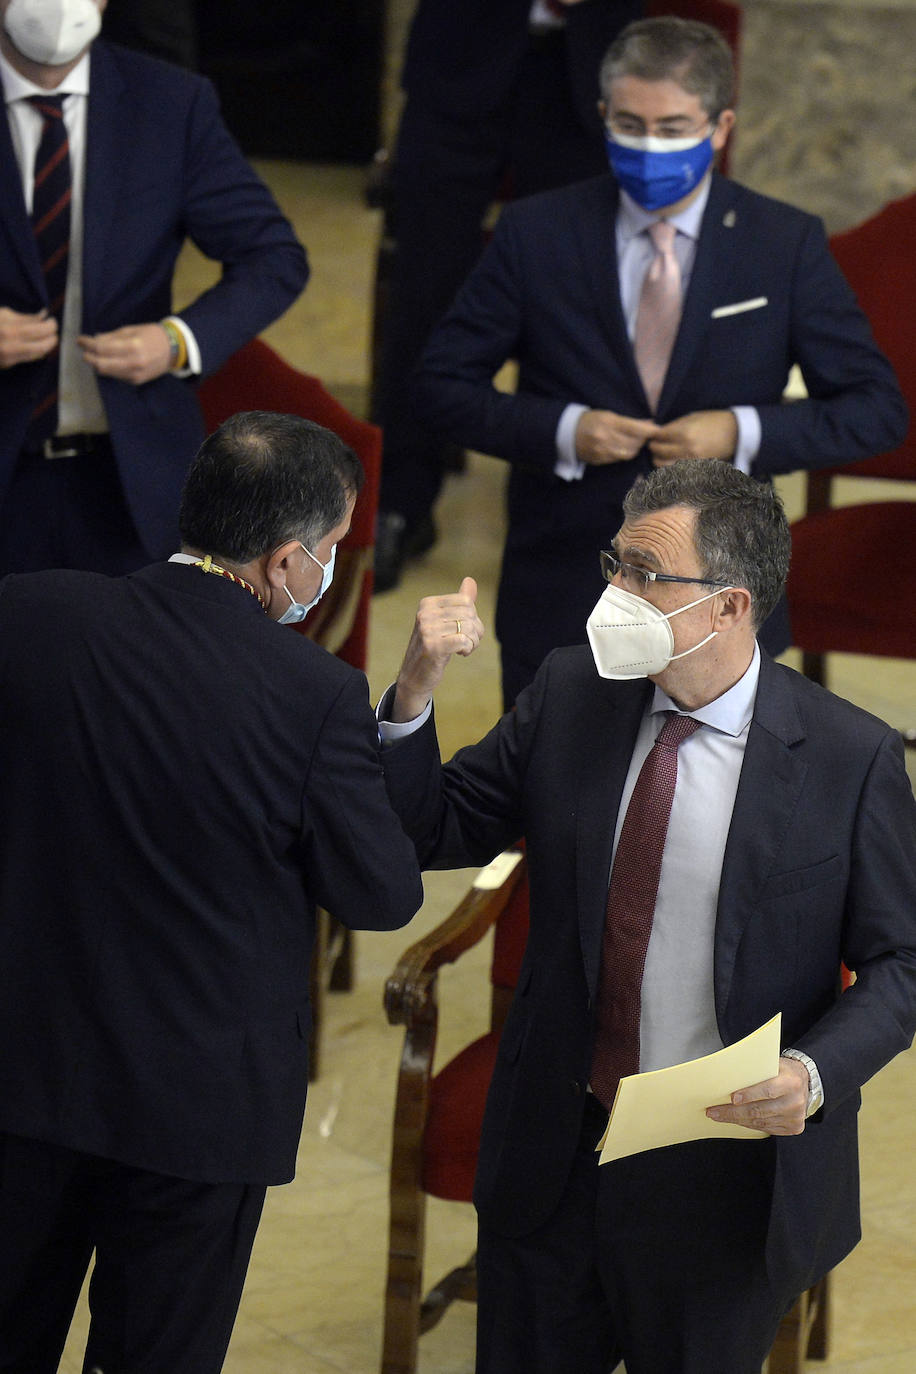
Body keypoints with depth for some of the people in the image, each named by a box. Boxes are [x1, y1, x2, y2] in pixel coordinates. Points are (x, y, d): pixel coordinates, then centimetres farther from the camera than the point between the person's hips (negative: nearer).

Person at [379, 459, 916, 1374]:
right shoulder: (568, 696, -2)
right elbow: (436, 834, 4)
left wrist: (815, 1073, -24)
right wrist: (415, 691, -13)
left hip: (725, 1178, -3)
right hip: (552, 1156, 3)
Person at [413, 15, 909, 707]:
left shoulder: (788, 245, -3)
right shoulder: (535, 233, -3)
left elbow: (877, 409, -2)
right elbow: (442, 387, -1)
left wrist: (744, 433, -18)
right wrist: (560, 430, -18)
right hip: (561, 594, 0)